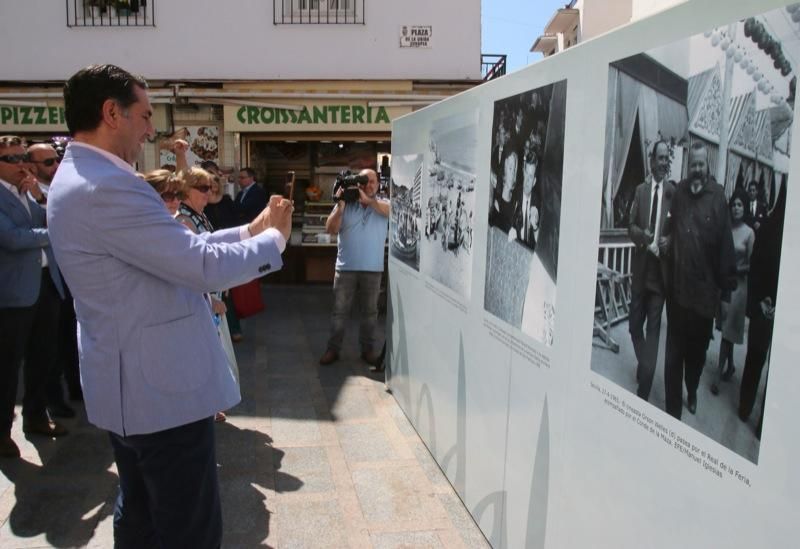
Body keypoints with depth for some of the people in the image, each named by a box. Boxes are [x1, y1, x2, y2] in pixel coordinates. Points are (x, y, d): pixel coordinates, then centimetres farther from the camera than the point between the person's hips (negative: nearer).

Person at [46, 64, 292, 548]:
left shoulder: (82, 180, 11)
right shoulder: (106, 187, -24)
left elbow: (179, 250, 13)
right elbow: (206, 266, -25)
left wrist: (250, 229, 9)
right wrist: (275, 238, -8)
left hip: (134, 383, 11)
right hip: (162, 387, -11)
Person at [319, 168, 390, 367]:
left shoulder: (383, 204, 3)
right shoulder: (345, 204, 3)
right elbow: (330, 229, -4)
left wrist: (368, 200, -26)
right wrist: (340, 206, -14)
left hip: (373, 268, 0)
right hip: (346, 267, 0)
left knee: (370, 311, 10)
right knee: (339, 310, 5)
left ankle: (368, 348, 22)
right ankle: (333, 348, 15)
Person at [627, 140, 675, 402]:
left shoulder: (674, 192, -3)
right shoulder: (640, 190, 7)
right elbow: (631, 226, 5)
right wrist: (647, 240, -14)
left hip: (660, 268, -3)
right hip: (640, 268, 3)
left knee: (653, 328, 0)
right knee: (635, 324, 13)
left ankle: (644, 388, 6)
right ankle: (644, 367, 38)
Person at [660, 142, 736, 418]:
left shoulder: (718, 195, -7)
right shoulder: (679, 191, 3)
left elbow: (725, 244, -8)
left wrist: (726, 290, -8)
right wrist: (667, 240, -7)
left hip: (705, 289, -2)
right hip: (677, 286, 2)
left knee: (698, 350, 17)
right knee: (674, 353, 6)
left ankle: (692, 391, 44)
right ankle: (673, 410, 17)